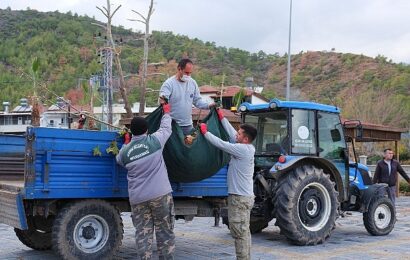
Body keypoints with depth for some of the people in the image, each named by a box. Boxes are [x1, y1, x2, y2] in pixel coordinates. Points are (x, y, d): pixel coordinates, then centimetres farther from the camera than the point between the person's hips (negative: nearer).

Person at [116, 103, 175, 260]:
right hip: (160, 194, -2)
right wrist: (166, 113, 31)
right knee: (164, 232, 7)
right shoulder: (154, 140, -4)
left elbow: (119, 159, 26)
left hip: (137, 198, 2)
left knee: (142, 234, 5)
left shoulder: (125, 151, 4)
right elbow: (166, 128, 13)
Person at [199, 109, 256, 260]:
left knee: (239, 233, -6)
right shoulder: (247, 148, 8)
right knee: (244, 232, 14)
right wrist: (221, 117, 18)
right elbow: (231, 133, 14)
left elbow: (221, 144, -16)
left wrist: (205, 132, -4)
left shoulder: (243, 149, -18)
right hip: (245, 196, 10)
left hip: (239, 198, -10)